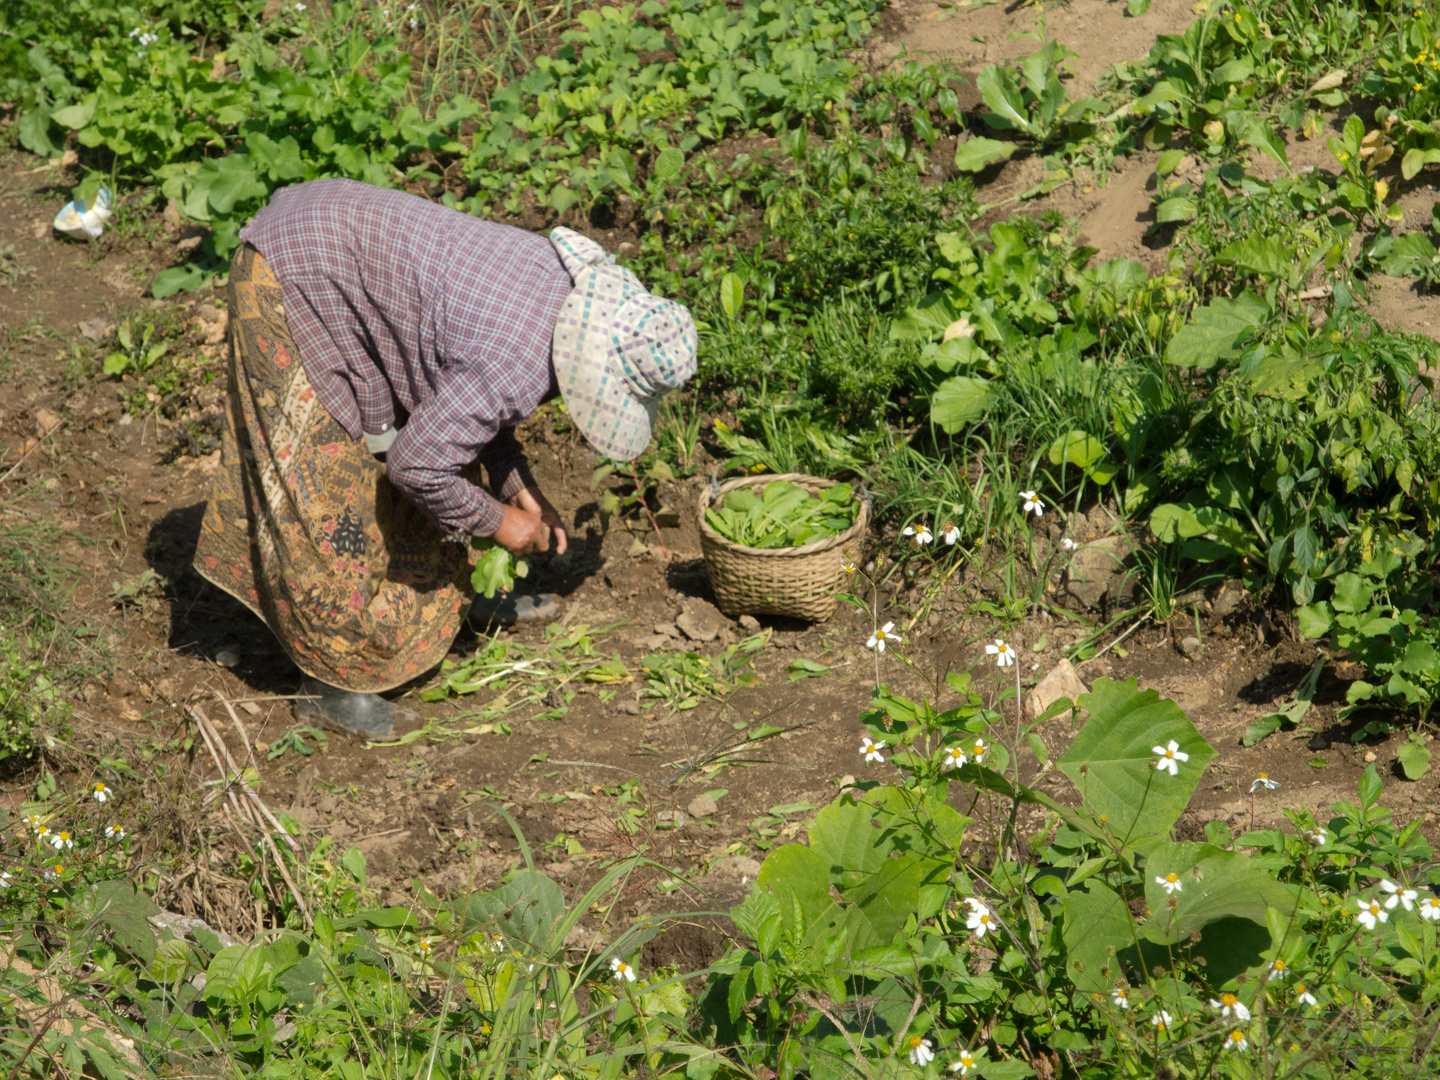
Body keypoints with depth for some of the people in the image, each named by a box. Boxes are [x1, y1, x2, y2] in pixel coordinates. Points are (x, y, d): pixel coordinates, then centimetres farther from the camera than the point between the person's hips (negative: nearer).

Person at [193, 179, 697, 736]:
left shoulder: (558, 279, 0)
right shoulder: (521, 365, -28)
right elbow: (415, 465, -23)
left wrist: (520, 488, 7)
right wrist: (497, 521, -8)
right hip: (287, 281, -10)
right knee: (327, 485, -4)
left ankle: (452, 595, 33)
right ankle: (333, 673, 9)